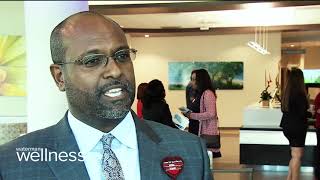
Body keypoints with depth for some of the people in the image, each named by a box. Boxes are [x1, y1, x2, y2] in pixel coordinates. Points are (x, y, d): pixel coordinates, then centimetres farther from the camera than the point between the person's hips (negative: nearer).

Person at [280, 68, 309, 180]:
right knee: (297, 156, 1)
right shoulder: (300, 94, -18)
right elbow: (302, 113, -19)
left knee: (295, 155, 18)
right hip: (297, 127, -8)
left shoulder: (286, 93, 4)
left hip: (287, 126, 8)